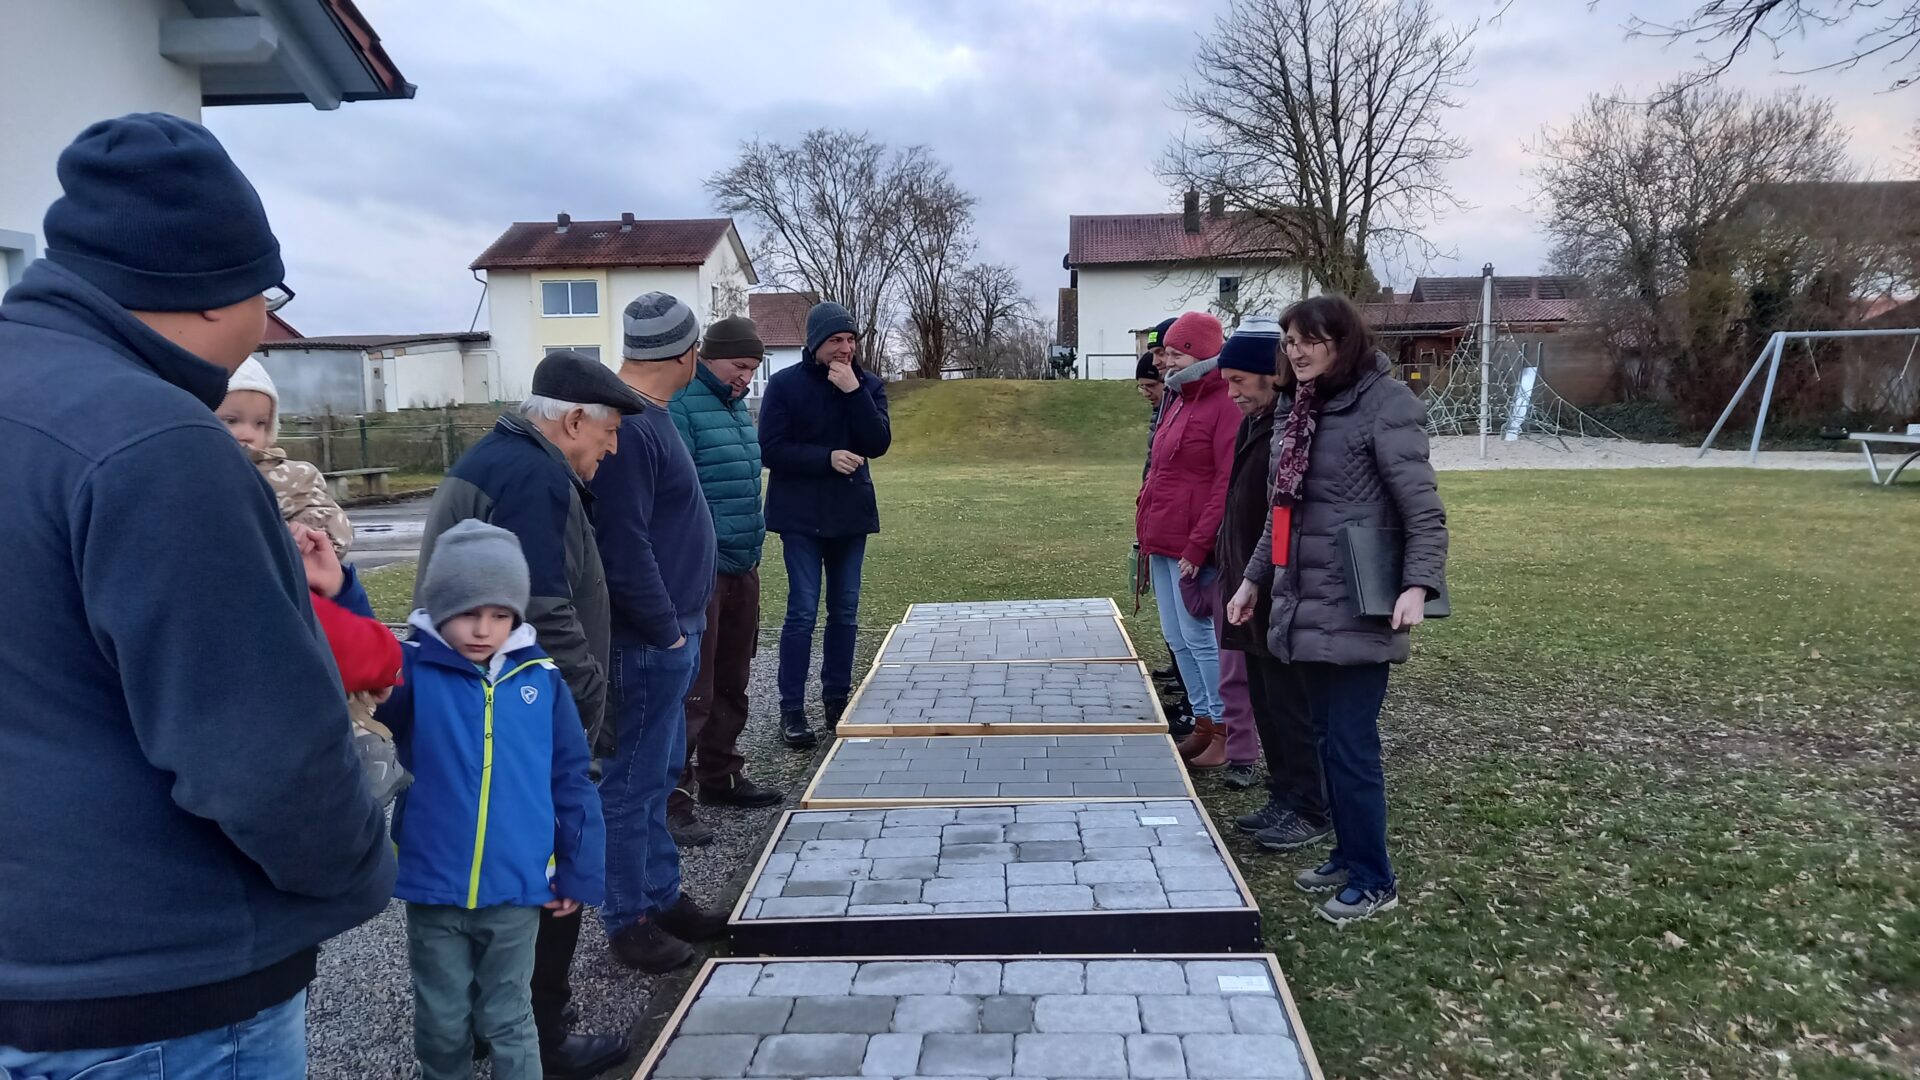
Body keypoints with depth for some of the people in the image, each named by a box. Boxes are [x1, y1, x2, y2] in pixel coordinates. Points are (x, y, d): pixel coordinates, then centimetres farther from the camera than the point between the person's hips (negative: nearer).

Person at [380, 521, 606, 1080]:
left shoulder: (541, 678, -6)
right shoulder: (412, 672, -9)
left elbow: (571, 782, -1)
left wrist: (579, 871, 2)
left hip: (516, 891, 0)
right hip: (432, 890, 0)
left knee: (509, 1022, 18)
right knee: (442, 1026, 19)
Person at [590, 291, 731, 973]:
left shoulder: (649, 416, 11)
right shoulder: (628, 426, -21)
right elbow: (624, 551, -25)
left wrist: (682, 623, 15)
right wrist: (668, 631, -16)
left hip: (672, 633, 10)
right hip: (651, 639, -10)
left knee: (660, 772, 18)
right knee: (635, 781, 3)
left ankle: (662, 896, 32)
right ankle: (629, 921, 16)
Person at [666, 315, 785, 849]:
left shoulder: (736, 406, 16)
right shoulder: (680, 406, -13)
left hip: (742, 568, 9)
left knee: (731, 682, 17)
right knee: (692, 689, -6)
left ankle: (720, 776, 31)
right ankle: (672, 801, 1)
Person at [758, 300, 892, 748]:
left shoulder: (868, 385, 4)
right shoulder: (785, 384, -6)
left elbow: (879, 443, -9)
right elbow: (771, 449, -10)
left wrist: (854, 391, -17)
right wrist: (827, 458, -18)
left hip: (851, 512, 4)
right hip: (802, 515, -4)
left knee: (845, 610, 10)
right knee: (803, 611, -4)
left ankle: (837, 699, 22)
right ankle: (792, 709, 3)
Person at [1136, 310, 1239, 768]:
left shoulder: (1225, 405, -12)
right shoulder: (1178, 400, 15)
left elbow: (1228, 485, -19)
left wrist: (1199, 545, -21)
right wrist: (1148, 532, 15)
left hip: (1191, 547, -9)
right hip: (1163, 541, 9)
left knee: (1198, 637, -3)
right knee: (1177, 638, 13)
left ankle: (1227, 733, 9)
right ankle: (1203, 724, 24)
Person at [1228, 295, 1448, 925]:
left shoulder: (1384, 404, -10)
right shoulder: (1302, 410, 14)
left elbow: (1423, 508, -14)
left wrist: (1418, 585, -26)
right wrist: (1255, 578, 23)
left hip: (1355, 612, -8)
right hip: (1305, 607, 8)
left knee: (1351, 746, -2)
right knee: (1328, 740, 15)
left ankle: (1374, 881, 12)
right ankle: (1348, 856, 30)